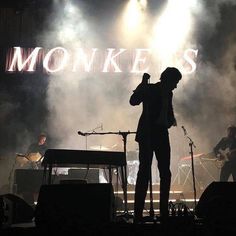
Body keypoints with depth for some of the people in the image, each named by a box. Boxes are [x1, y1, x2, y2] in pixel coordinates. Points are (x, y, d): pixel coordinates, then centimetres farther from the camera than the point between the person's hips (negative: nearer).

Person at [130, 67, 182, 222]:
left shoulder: (168, 93, 14)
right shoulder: (149, 89, -4)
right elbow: (133, 101, -18)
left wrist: (171, 120, 3)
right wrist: (143, 84, -25)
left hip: (161, 136, 7)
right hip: (147, 135, -7)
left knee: (165, 174, 5)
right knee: (144, 173, -10)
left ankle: (164, 211, 12)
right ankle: (138, 213, -8)